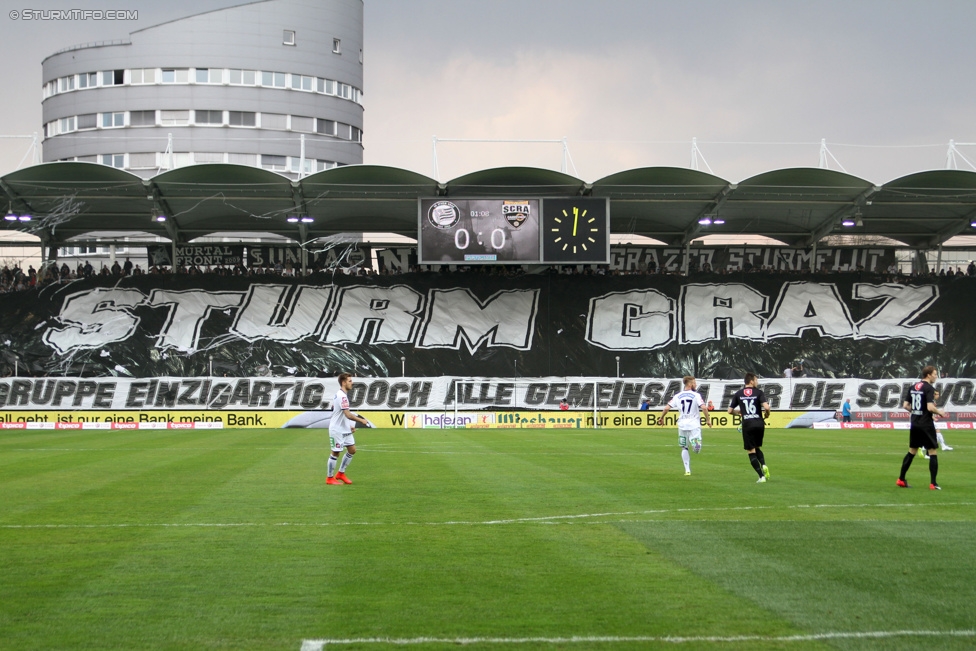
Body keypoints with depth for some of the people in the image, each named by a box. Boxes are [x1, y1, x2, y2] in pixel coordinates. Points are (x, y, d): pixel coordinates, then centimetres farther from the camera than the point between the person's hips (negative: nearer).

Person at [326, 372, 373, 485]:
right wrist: (361, 420, -19)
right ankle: (330, 478, 10)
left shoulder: (340, 395, 11)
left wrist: (350, 425, 17)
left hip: (345, 430, 10)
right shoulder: (342, 396, -21)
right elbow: (348, 415, -27)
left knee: (352, 450, 11)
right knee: (335, 453, -1)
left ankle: (341, 473, 21)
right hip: (337, 430, -10)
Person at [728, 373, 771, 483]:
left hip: (747, 425, 0)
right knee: (757, 447, 23)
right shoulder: (758, 392, -1)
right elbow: (766, 407, -14)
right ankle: (763, 465, -4)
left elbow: (730, 411, 8)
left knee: (751, 451, 5)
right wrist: (766, 415, 8)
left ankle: (762, 476, -4)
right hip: (759, 423, 1)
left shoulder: (738, 394, 6)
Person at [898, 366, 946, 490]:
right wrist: (940, 412, -5)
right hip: (926, 425, -7)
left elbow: (905, 405, 9)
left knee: (912, 451, 17)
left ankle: (901, 479, 19)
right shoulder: (929, 388, -14)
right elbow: (930, 407, -23)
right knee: (933, 452, 0)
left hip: (915, 424, 7)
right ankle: (933, 484, -3)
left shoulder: (913, 387, 8)